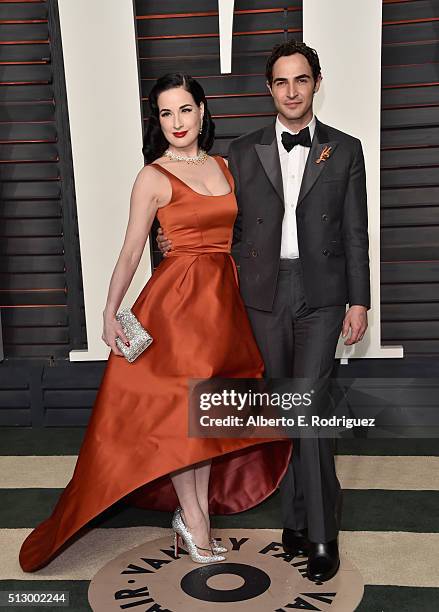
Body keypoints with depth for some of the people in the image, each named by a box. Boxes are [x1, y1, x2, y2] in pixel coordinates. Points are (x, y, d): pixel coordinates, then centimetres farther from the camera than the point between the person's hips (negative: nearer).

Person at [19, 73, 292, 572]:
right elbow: (130, 252, -6)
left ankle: (196, 509, 26)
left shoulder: (223, 166, 11)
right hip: (178, 296, -6)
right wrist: (110, 312, -12)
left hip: (224, 295, 6)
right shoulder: (153, 177, -5)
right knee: (179, 404, 1)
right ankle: (194, 517, 17)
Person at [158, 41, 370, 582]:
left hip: (321, 295, -2)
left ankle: (321, 532, 5)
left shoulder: (345, 149, 5)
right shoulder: (243, 151, 7)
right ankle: (295, 515, 25)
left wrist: (359, 302, -1)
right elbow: (235, 224, 10)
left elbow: (355, 233, 3)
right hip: (265, 294, 2)